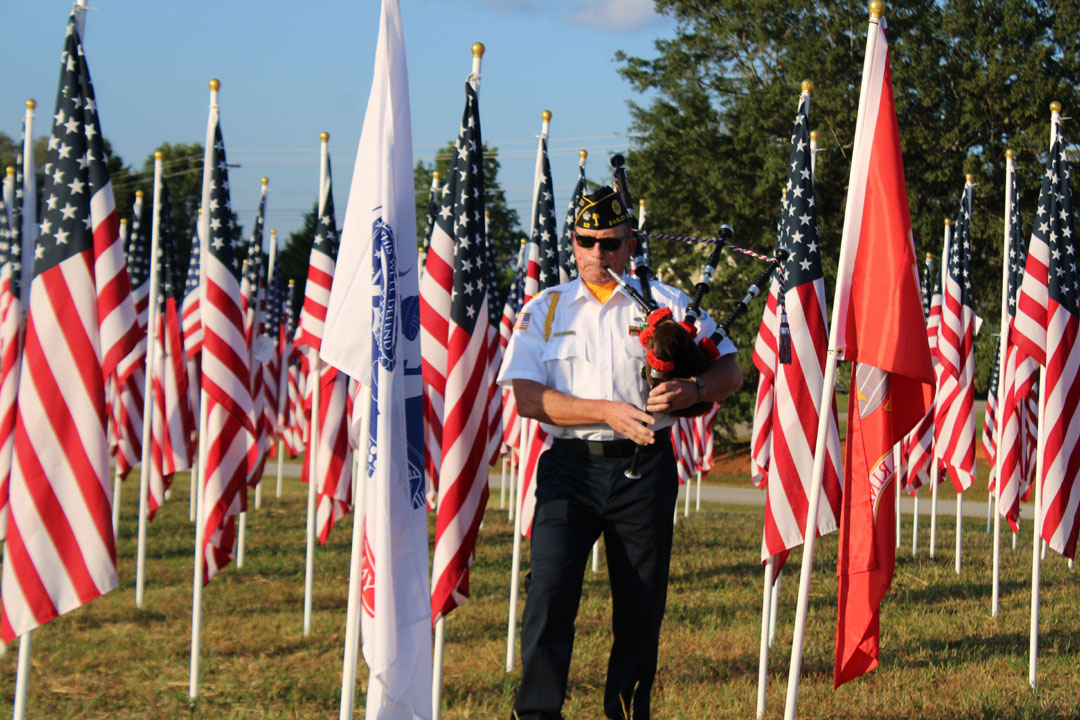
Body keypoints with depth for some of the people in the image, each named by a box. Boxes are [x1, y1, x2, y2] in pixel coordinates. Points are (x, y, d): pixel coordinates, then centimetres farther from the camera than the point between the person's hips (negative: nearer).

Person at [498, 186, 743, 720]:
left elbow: (730, 370, 8)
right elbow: (527, 397, -2)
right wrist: (608, 411, -13)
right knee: (550, 591, -14)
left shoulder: (664, 303, 9)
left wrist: (691, 391, -15)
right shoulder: (544, 310, 9)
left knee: (641, 605, 4)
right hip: (570, 464, -1)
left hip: (644, 467, 1)